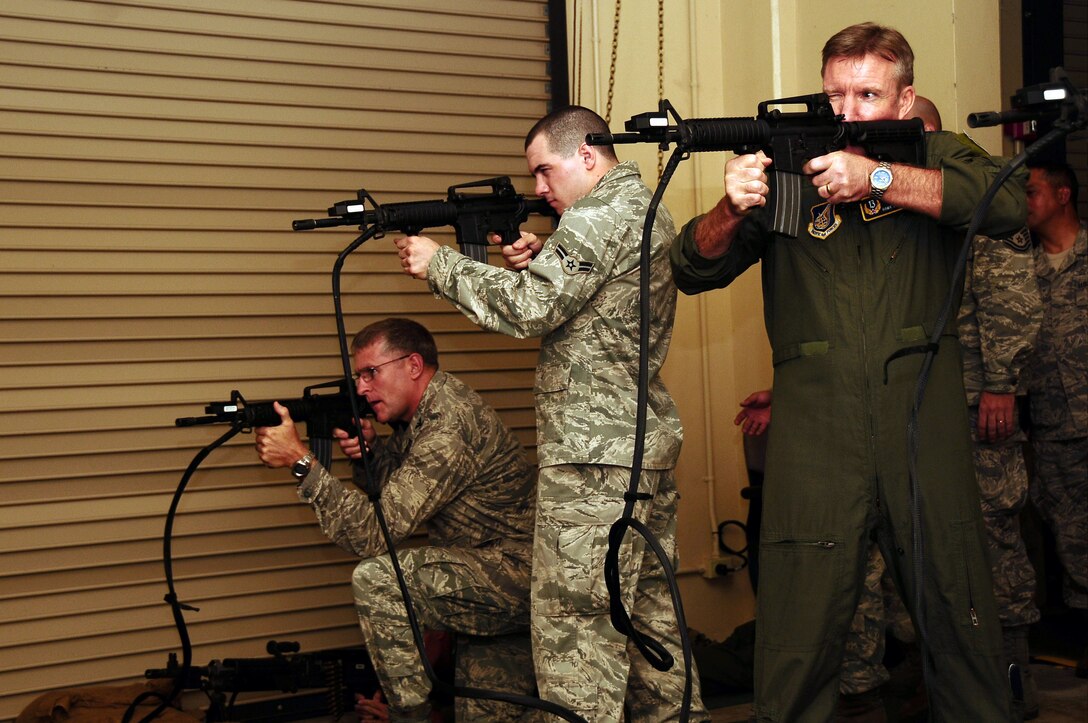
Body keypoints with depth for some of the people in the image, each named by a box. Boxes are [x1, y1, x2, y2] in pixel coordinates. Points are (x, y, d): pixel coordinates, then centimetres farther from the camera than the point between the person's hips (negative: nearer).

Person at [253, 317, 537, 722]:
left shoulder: (449, 427, -23)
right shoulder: (421, 414, 8)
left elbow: (375, 532, -25)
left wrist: (300, 460, -26)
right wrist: (368, 449, -6)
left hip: (518, 577, -10)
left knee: (377, 579, -22)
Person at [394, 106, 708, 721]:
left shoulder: (600, 215, -13)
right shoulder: (649, 210, 18)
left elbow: (531, 308, -18)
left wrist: (439, 264, -9)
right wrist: (541, 262, 6)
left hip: (594, 453, -10)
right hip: (650, 440, 10)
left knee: (577, 621, -6)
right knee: (651, 608, 16)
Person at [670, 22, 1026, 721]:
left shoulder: (936, 158, 11)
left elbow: (1010, 203, -11)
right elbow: (695, 269, 6)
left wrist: (878, 178, -18)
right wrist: (733, 207, -15)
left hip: (925, 427, 0)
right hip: (815, 437, 0)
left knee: (963, 621, 7)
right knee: (799, 634, -3)